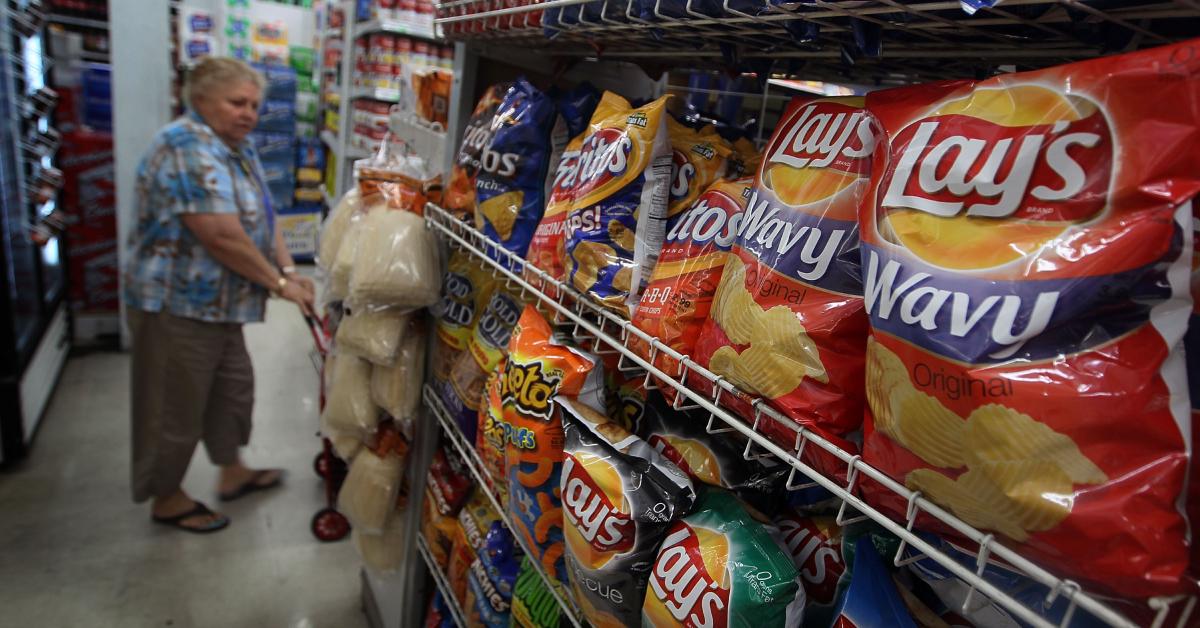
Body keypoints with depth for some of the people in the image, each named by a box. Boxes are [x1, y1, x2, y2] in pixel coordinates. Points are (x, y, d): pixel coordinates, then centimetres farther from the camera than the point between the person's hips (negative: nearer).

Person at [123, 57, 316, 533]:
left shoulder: (238, 149, 10)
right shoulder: (188, 149, -23)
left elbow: (263, 218, 8)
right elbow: (222, 236, -28)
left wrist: (289, 270, -6)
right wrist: (279, 284, -19)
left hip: (218, 305, 10)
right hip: (177, 307, -10)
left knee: (234, 388, 22)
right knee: (177, 408, 7)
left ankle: (232, 472, 40)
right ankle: (166, 499, 27)